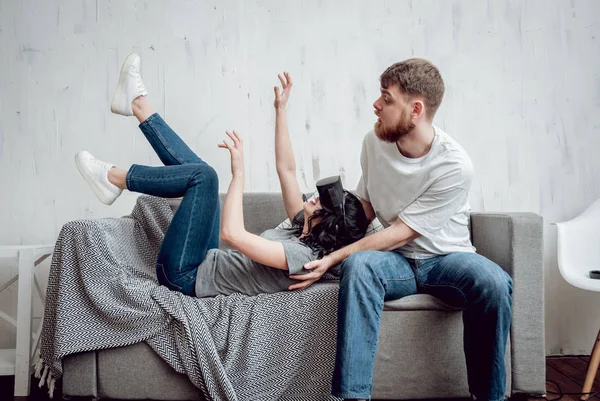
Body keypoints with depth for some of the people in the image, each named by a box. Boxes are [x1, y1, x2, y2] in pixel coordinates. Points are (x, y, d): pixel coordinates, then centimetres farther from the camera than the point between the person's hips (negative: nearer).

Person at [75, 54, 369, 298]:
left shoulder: (302, 255, -24)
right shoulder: (305, 234, 4)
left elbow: (232, 233, -37)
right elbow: (286, 168, 8)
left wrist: (239, 172, -29)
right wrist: (281, 110, 4)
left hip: (185, 276, -9)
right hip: (204, 262, 9)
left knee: (204, 175, -19)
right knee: (199, 172, 9)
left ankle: (114, 178, 0)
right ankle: (138, 105, 18)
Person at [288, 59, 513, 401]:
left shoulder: (454, 166, -19)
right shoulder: (374, 142, -2)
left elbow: (401, 232, -19)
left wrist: (333, 258, -22)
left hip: (446, 258, -3)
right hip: (398, 260, 3)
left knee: (493, 281, -36)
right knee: (359, 264, -33)